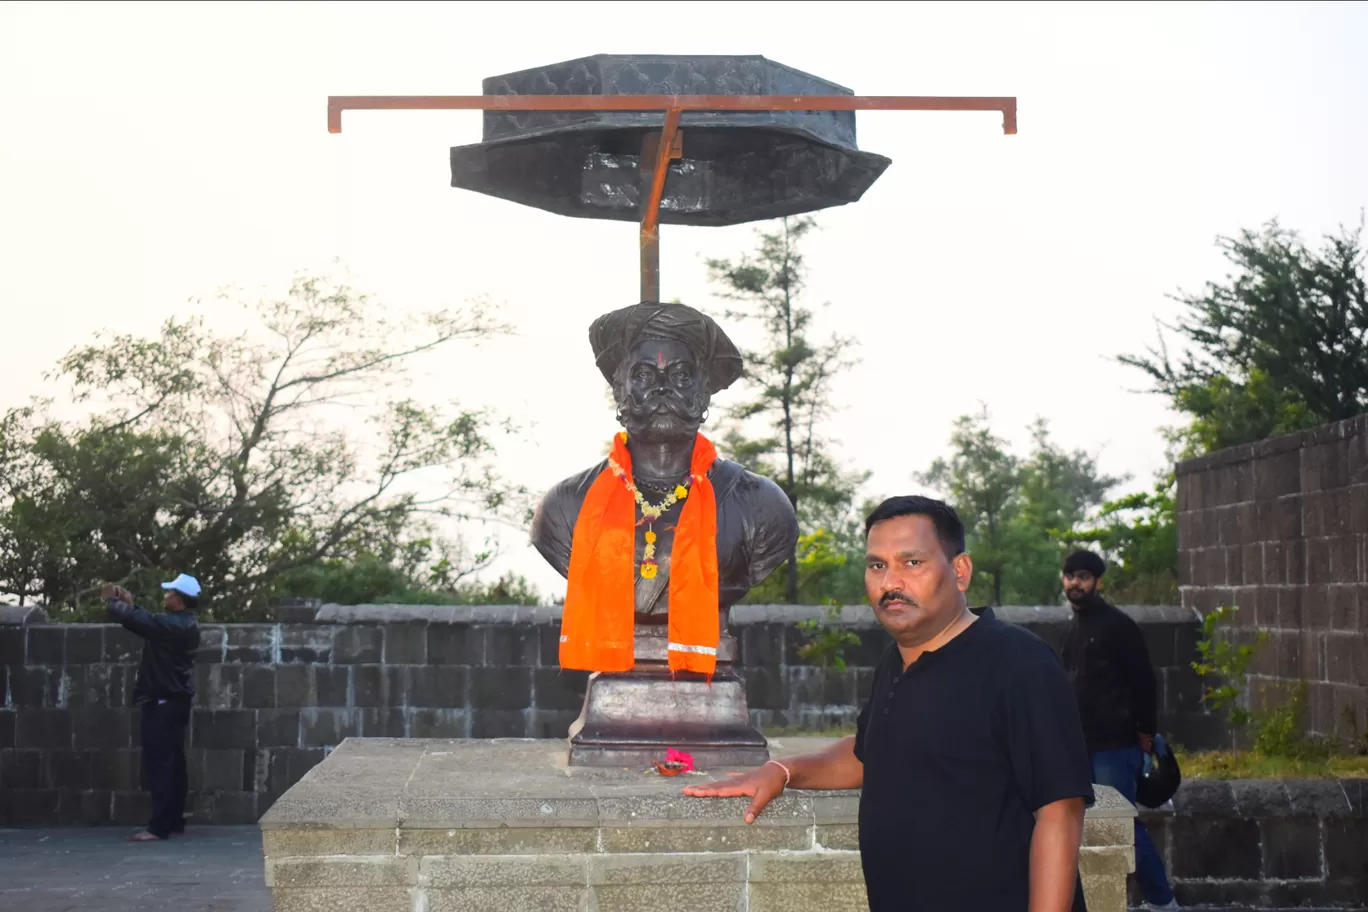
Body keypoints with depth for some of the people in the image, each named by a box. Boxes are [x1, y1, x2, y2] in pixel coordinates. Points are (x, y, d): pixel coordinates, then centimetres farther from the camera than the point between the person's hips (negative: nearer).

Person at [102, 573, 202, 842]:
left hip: (162, 703, -10)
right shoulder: (183, 625, 11)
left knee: (159, 764, -10)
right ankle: (174, 820, 16)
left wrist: (112, 600, -5)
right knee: (173, 763, 12)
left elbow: (133, 620, -22)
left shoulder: (171, 625, -21)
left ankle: (159, 826, -11)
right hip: (174, 701, 10)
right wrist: (129, 603, 18)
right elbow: (146, 622, 22)